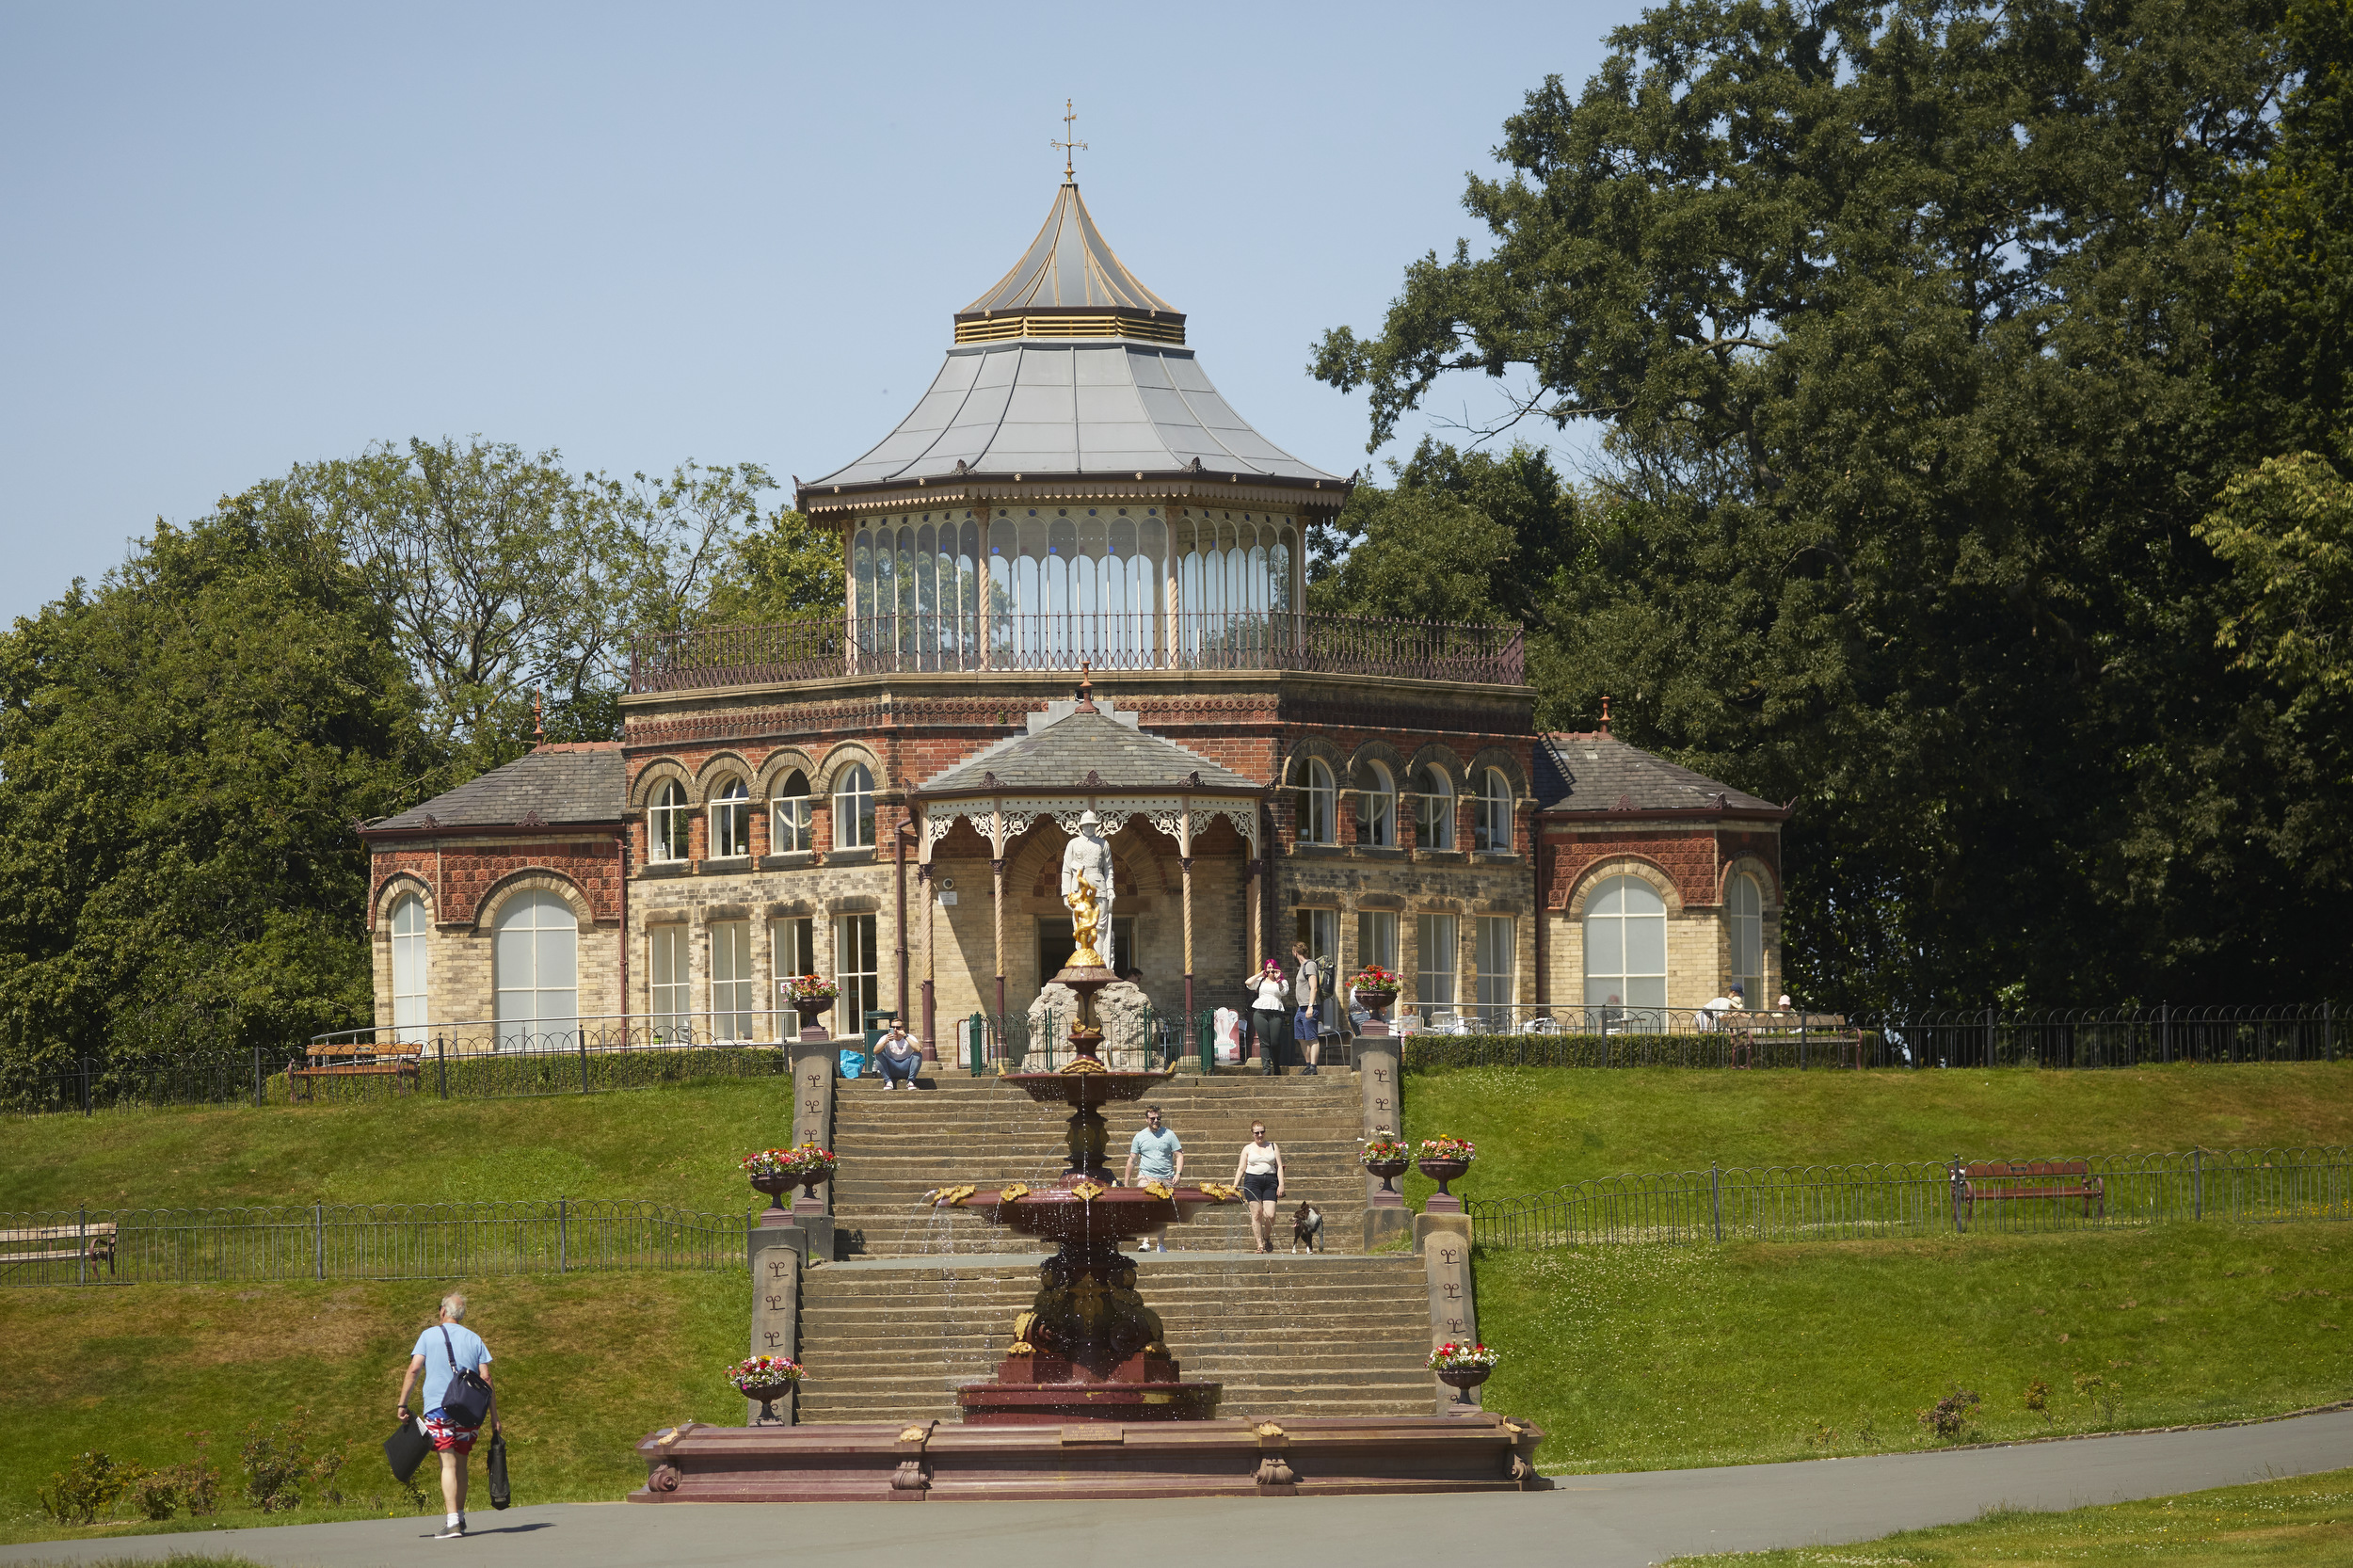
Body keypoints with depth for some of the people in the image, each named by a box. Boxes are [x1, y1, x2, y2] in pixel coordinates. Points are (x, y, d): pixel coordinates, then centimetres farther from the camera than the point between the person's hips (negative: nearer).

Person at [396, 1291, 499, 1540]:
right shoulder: (474, 1339, 11)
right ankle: (460, 1517, 23)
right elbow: (486, 1378, 5)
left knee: (448, 1464, -9)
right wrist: (494, 1417, 6)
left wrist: (403, 1403, -1)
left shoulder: (429, 1336, 4)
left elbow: (414, 1368, -6)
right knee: (460, 1464, 16)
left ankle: (453, 1522, -19)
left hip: (438, 1408, -3)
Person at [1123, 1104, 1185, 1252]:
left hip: (1166, 1178, 1)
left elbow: (1179, 1155, 7)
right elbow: (1132, 1160, 14)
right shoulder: (1140, 1137, 8)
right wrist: (1126, 1182, 14)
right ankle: (1146, 1242, -30)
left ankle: (1160, 1244, 18)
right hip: (1147, 1177, -1)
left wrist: (1178, 1173, -9)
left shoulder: (1169, 1135, 7)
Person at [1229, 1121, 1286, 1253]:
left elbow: (1279, 1167, 10)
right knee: (1257, 1214, -7)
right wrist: (1234, 1186, 1)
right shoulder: (1248, 1148, 12)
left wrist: (1281, 1185, -2)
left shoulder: (1273, 1147, 14)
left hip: (1270, 1182, 0)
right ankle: (1260, 1244, -2)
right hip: (1252, 1181, 0)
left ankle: (1267, 1237, 17)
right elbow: (1241, 1168, 11)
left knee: (1270, 1215, -10)